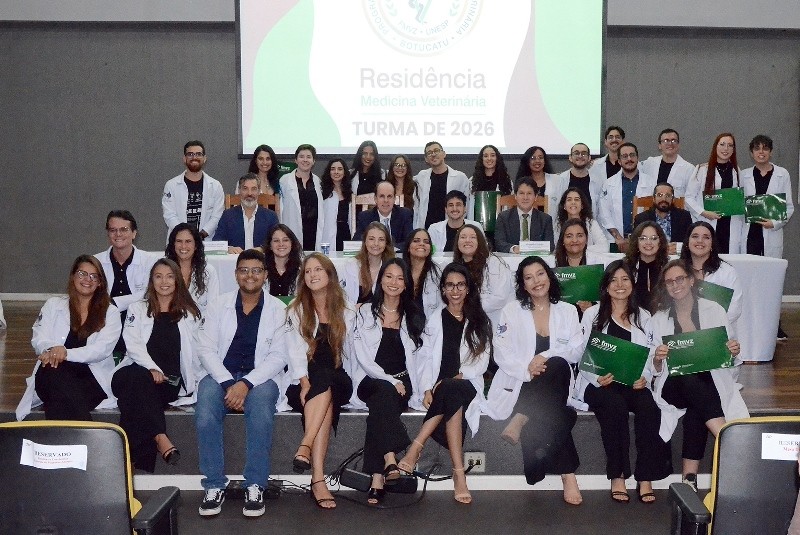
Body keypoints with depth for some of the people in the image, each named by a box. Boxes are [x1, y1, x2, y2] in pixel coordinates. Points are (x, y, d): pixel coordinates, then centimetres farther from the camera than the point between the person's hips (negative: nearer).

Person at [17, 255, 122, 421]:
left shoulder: (110, 312, 13)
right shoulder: (53, 305, 20)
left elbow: (103, 349, -3)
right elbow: (38, 339, 8)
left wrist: (67, 353, -20)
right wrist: (52, 350, -19)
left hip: (92, 378, -2)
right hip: (54, 373, 2)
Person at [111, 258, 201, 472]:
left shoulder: (190, 314, 21)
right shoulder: (138, 309, 20)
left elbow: (195, 351, 16)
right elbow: (133, 344, 2)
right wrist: (152, 368, -16)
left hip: (171, 382, 0)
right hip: (138, 372, 0)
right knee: (137, 377, -39)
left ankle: (138, 462, -40)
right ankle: (161, 439, -50)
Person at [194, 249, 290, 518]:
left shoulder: (278, 309, 4)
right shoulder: (219, 305, 8)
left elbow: (278, 357, -2)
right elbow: (206, 349, 1)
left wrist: (246, 384, -17)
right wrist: (228, 384, -14)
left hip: (260, 377, -1)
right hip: (220, 375, 1)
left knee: (260, 412, -33)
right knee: (205, 416, -29)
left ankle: (255, 487, -20)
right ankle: (214, 486, -16)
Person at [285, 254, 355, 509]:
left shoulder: (346, 312, 15)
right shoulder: (295, 311, 12)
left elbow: (351, 353, 8)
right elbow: (295, 352, -2)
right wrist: (304, 383, -18)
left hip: (338, 382, 1)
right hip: (305, 382, -1)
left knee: (325, 382, -35)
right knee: (325, 402, -34)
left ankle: (305, 447, -47)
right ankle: (318, 479, -45)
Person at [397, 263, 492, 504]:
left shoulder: (480, 321, 14)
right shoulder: (435, 319, 15)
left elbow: (482, 361, 5)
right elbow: (426, 358, 6)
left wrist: (459, 376, -13)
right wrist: (427, 389, -10)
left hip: (467, 384, 0)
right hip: (439, 385, 0)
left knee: (451, 392, -37)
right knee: (453, 400, -36)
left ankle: (416, 447, -37)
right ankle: (459, 473, -42)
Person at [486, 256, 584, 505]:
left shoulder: (567, 311, 15)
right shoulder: (511, 311, 9)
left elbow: (576, 350, 4)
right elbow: (502, 353, -1)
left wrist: (546, 357, -15)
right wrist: (526, 370, -20)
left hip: (554, 386, 3)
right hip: (519, 384, -2)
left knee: (558, 364, -34)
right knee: (554, 413, -32)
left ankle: (521, 419, -27)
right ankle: (567, 474, -27)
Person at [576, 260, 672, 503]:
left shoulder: (643, 317, 16)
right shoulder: (592, 315, 7)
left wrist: (644, 378, -10)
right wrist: (597, 378, -17)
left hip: (633, 383, 2)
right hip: (599, 384, -2)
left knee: (649, 407, -29)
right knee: (616, 406, -34)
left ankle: (645, 478, -22)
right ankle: (617, 476, -23)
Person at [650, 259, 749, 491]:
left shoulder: (714, 310, 9)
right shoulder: (659, 319, 11)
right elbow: (657, 371, 9)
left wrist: (733, 351, -13)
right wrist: (658, 359, -14)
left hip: (711, 383, 0)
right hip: (675, 386, 0)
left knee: (696, 410, -34)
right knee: (691, 381, -35)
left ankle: (689, 477, -33)